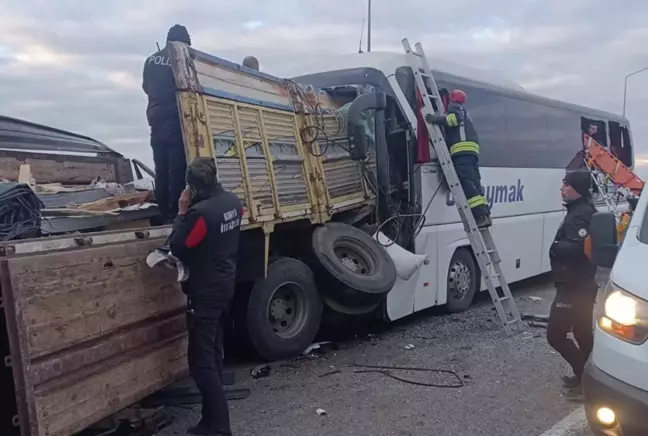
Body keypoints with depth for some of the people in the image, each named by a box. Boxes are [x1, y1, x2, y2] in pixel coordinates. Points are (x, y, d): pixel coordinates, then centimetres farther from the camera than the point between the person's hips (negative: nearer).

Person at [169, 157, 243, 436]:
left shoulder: (200, 212, -26)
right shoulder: (233, 202, 0)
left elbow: (177, 248, -14)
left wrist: (182, 212, -7)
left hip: (205, 292, -9)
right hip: (225, 285, 9)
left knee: (201, 360, -2)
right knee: (213, 354, 20)